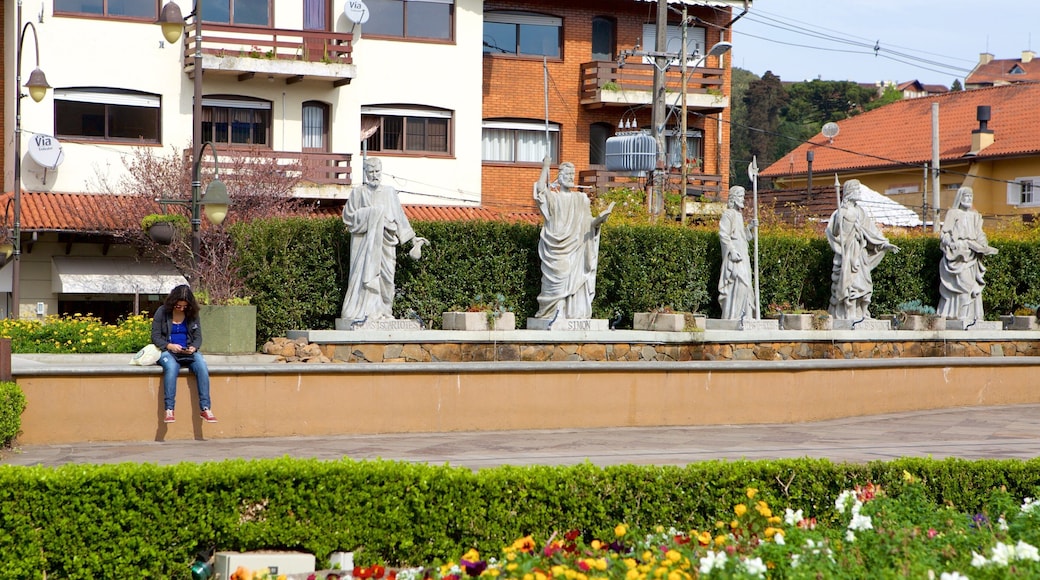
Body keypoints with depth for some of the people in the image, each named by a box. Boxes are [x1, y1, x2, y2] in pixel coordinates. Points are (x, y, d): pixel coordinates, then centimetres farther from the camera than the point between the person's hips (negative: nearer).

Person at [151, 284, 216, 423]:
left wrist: (194, 347, -15)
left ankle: (205, 408, -29)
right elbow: (155, 337, -2)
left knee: (202, 367, -30)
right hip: (167, 351, -3)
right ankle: (169, 410, -37)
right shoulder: (162, 312, -2)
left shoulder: (192, 314, 6)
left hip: (189, 351, 3)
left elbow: (198, 337, 8)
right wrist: (169, 346, -20)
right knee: (171, 367, -38)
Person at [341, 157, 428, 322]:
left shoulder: (390, 192, 13)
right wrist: (370, 215, -8)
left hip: (385, 241, 2)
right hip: (365, 241, -2)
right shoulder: (358, 192, 7)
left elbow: (400, 217, 15)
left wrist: (412, 238, 11)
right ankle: (365, 310, -11)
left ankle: (384, 310, 1)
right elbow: (348, 216, 3)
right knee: (366, 272, -11)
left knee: (386, 275, -5)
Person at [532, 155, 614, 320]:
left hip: (576, 248, 3)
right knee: (557, 279, -10)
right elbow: (540, 189, -17)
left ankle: (575, 313, -2)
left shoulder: (581, 198, 16)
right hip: (556, 248, -3)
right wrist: (545, 168, -14)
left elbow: (589, 222, 10)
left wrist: (601, 218, -10)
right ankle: (554, 312, -8)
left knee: (575, 280, -3)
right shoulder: (552, 196, 5)